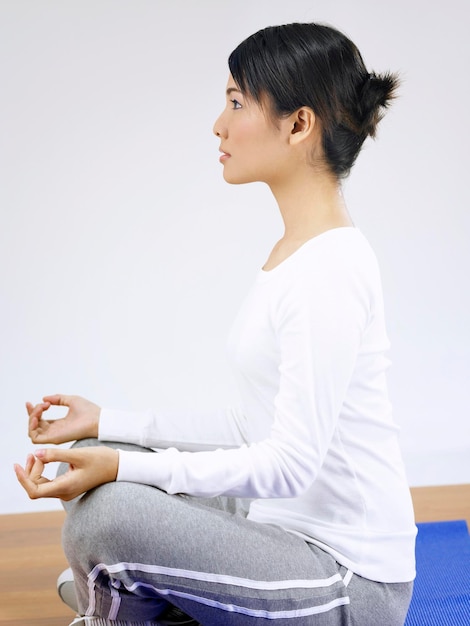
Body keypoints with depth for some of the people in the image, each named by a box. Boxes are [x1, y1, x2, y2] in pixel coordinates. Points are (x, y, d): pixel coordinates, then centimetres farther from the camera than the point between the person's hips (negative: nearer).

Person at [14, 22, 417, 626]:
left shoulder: (331, 270, -21)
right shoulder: (292, 253, 8)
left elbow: (290, 462, -25)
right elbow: (254, 426, 11)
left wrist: (122, 465, -28)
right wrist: (104, 423, 9)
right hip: (288, 526, 9)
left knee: (105, 512, -24)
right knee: (93, 471, 10)